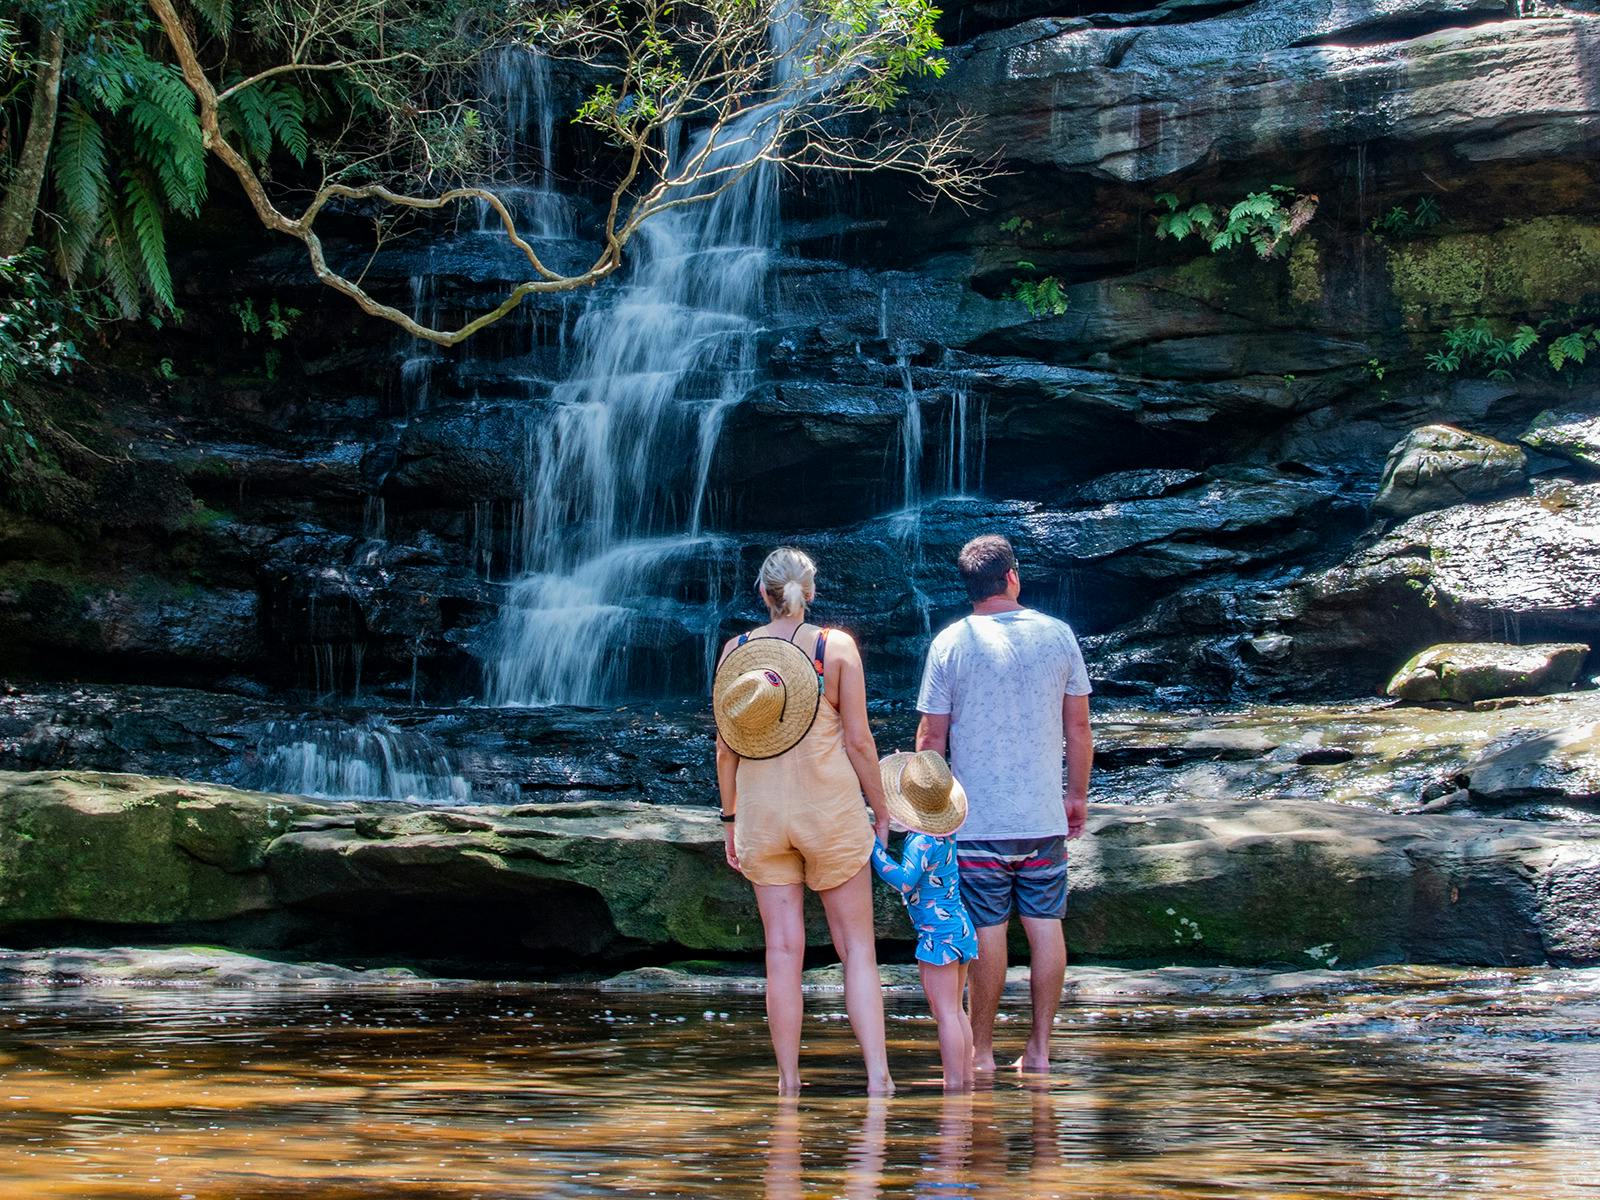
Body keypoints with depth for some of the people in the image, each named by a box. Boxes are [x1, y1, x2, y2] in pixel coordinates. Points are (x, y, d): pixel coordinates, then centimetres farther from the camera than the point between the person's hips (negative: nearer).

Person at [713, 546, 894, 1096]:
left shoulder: (736, 651, 2)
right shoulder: (836, 646, -5)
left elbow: (727, 746, 4)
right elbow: (858, 739, -6)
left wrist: (730, 816, 13)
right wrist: (881, 809, 4)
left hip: (761, 812, 2)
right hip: (831, 807, -2)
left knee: (783, 950, 5)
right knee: (857, 947, 4)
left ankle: (788, 1082, 6)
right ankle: (877, 1075, -5)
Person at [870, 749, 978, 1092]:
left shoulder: (922, 842, -20)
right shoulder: (946, 834, 7)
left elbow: (904, 880, -32)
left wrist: (874, 846, -27)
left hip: (937, 933, -9)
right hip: (961, 927, 9)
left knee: (945, 1013, -7)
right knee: (956, 1010, 16)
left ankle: (954, 1083, -7)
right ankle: (967, 1078, 19)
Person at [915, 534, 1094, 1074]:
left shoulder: (951, 643, -4)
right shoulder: (1057, 635, 2)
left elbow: (931, 735, -3)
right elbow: (1078, 727, 7)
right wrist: (1078, 794, 17)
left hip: (978, 821, -2)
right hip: (1044, 818, 2)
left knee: (988, 933, 0)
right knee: (1045, 927, 6)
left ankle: (981, 1052, 5)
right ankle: (1039, 1049, 9)